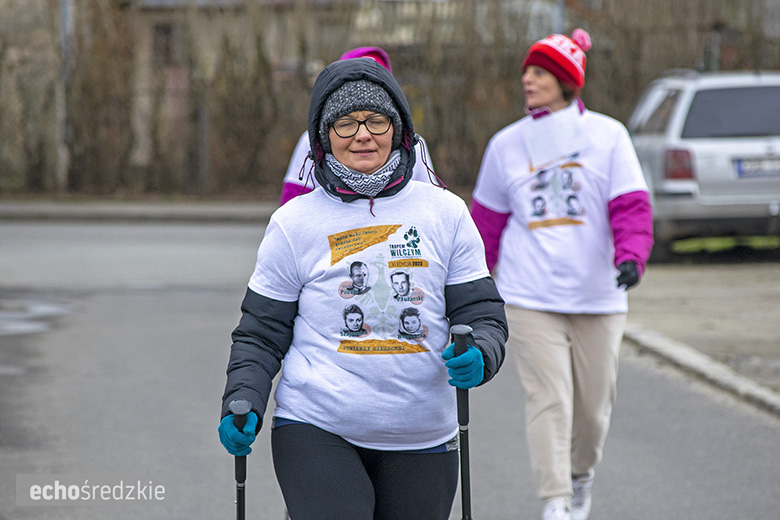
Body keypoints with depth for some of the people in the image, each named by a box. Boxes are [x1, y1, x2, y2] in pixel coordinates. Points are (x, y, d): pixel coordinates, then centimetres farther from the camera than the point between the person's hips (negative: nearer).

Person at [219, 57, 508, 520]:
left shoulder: (446, 213, 4)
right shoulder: (294, 224, 0)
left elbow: (483, 315, 5)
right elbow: (261, 333, 6)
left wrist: (478, 356, -16)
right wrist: (243, 402, -10)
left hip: (423, 443, 2)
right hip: (316, 433, -2)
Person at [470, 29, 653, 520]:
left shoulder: (607, 135, 1)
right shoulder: (507, 143, 7)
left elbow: (631, 205, -4)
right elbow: (488, 218, 16)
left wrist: (630, 256, -22)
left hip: (597, 295, 0)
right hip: (529, 297, 0)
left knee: (594, 401, 8)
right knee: (549, 397, -12)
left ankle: (582, 477, 37)